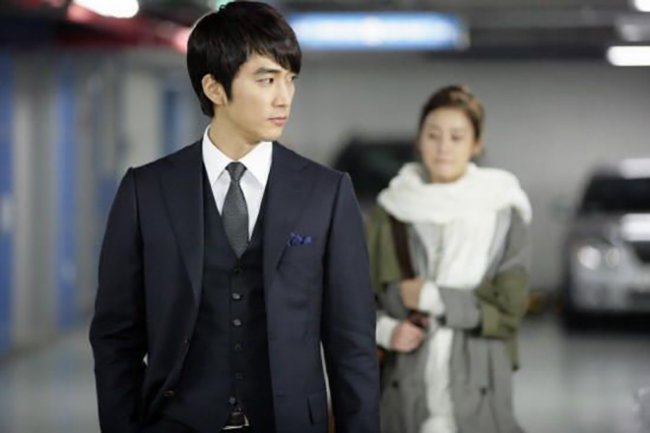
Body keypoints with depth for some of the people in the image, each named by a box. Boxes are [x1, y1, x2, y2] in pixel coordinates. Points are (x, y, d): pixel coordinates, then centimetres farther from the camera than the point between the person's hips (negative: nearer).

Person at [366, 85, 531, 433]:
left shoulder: (502, 212, 1)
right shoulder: (391, 211, 5)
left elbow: (509, 306, -4)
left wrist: (431, 297, -8)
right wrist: (386, 330, -9)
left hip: (478, 387, -1)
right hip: (407, 386, 1)